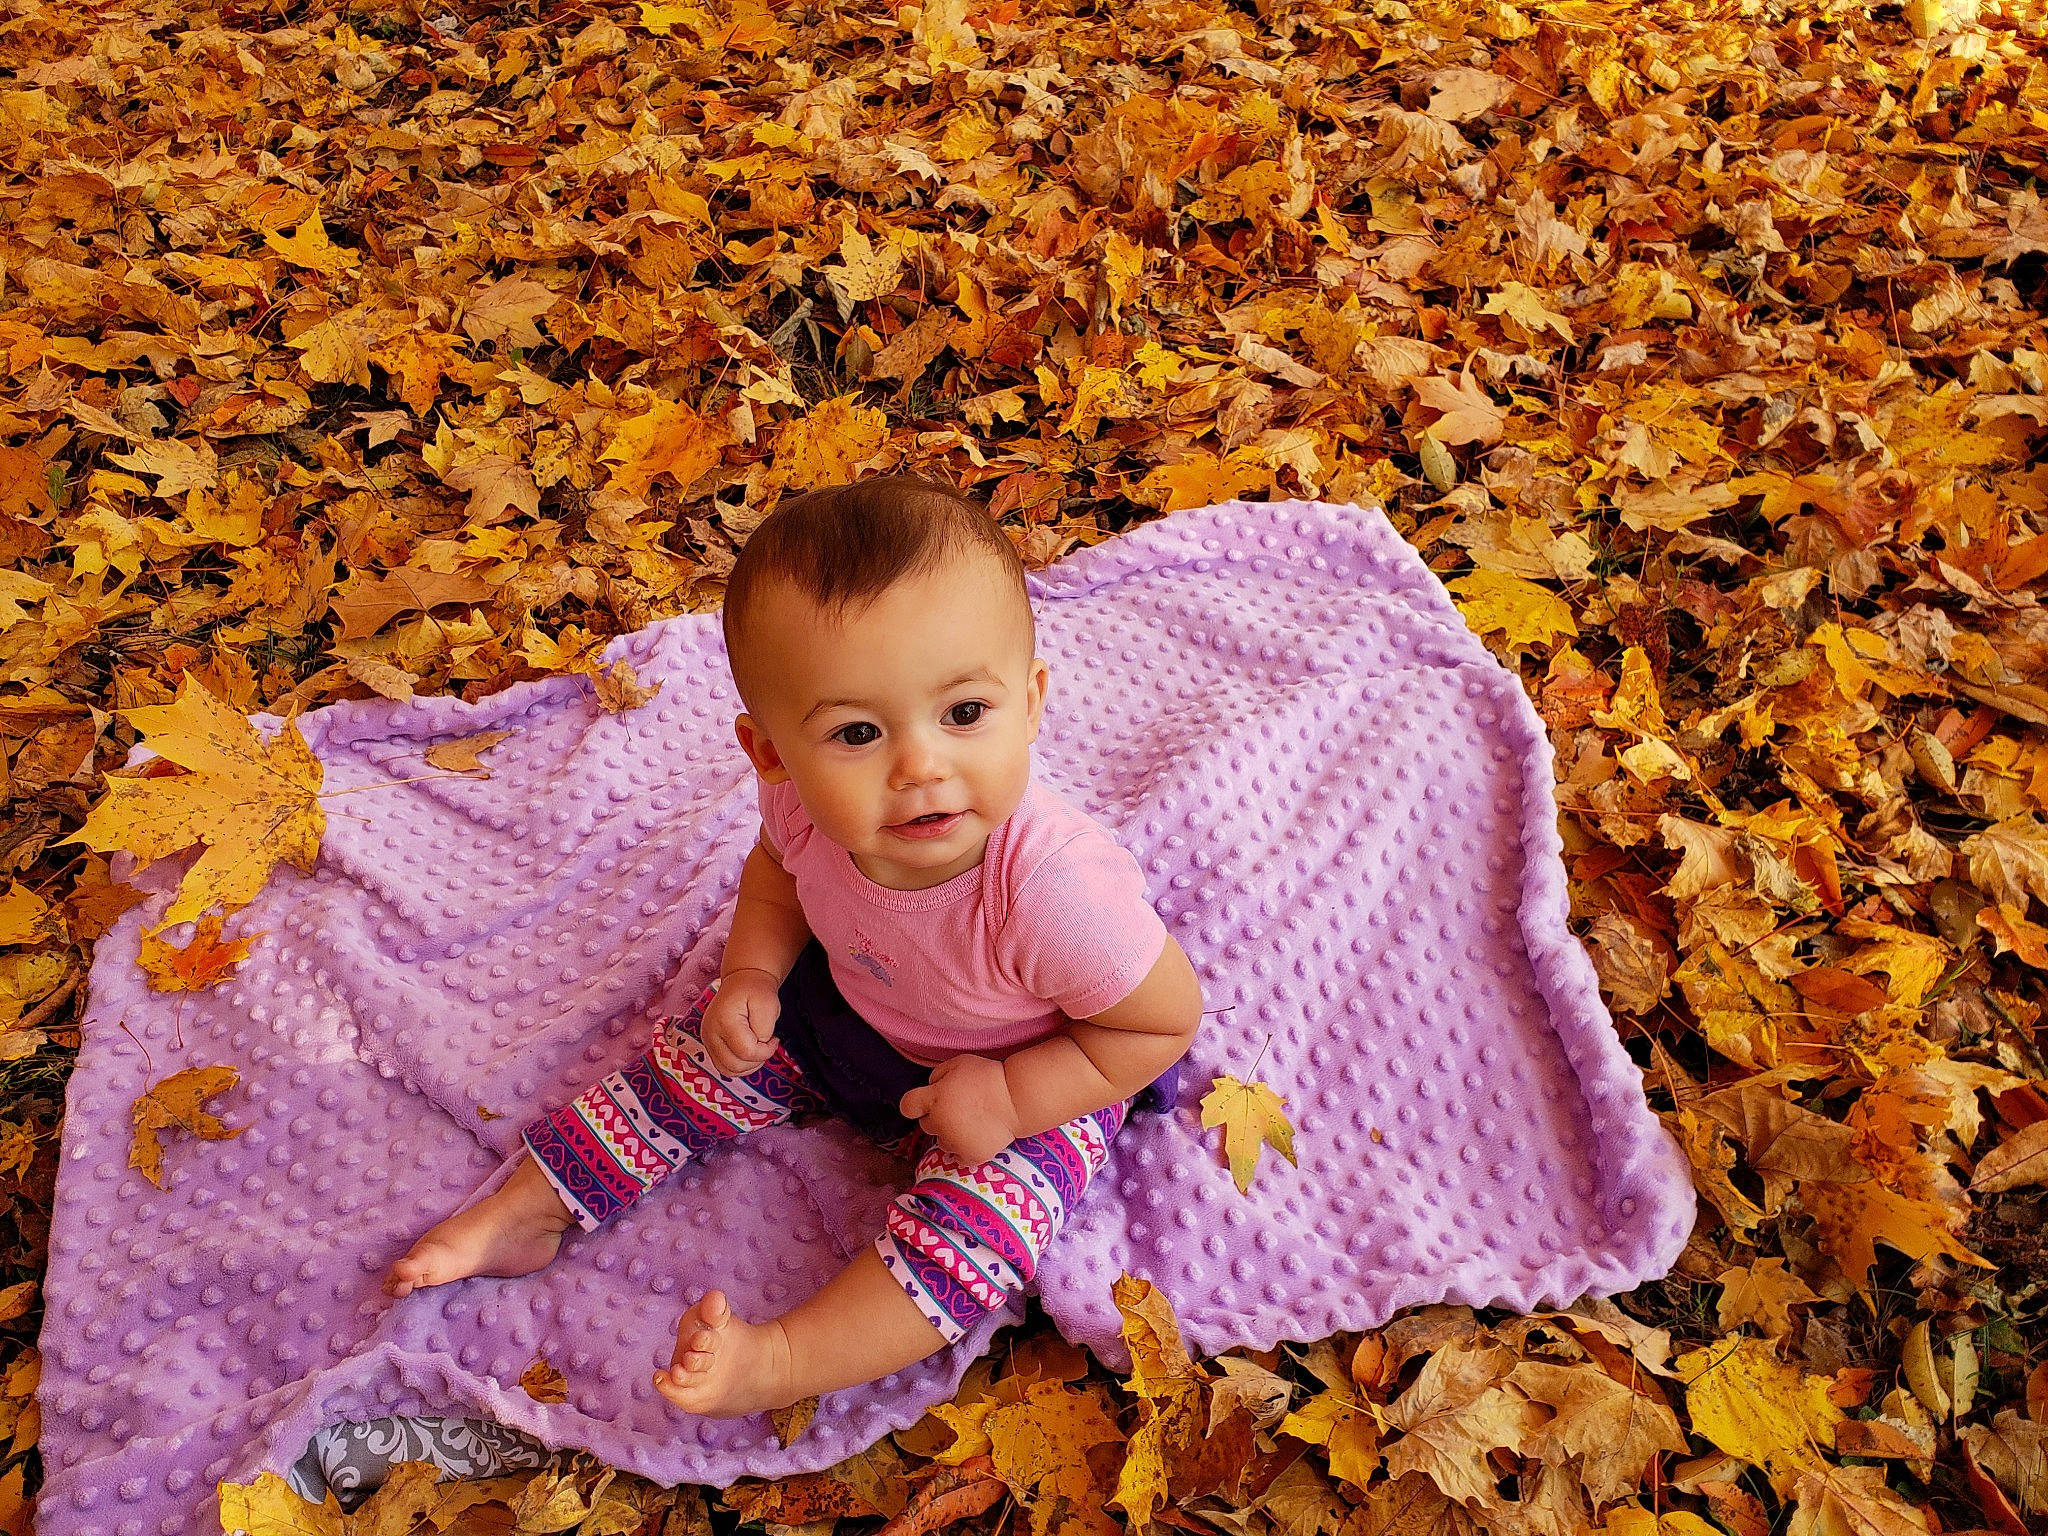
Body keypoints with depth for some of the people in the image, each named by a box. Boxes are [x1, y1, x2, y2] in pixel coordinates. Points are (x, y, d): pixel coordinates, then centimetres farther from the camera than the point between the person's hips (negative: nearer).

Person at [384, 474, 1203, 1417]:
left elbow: (1168, 1020, -25)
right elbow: (778, 866, 0)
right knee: (705, 1055, 5)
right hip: (850, 1000, 5)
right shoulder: (807, 801, -28)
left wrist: (1009, 1100, -27)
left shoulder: (1055, 888, -44)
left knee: (983, 1206, -27)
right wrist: (753, 971, -16)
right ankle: (526, 1211, 20)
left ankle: (779, 1359, -19)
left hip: (1035, 1074, -4)